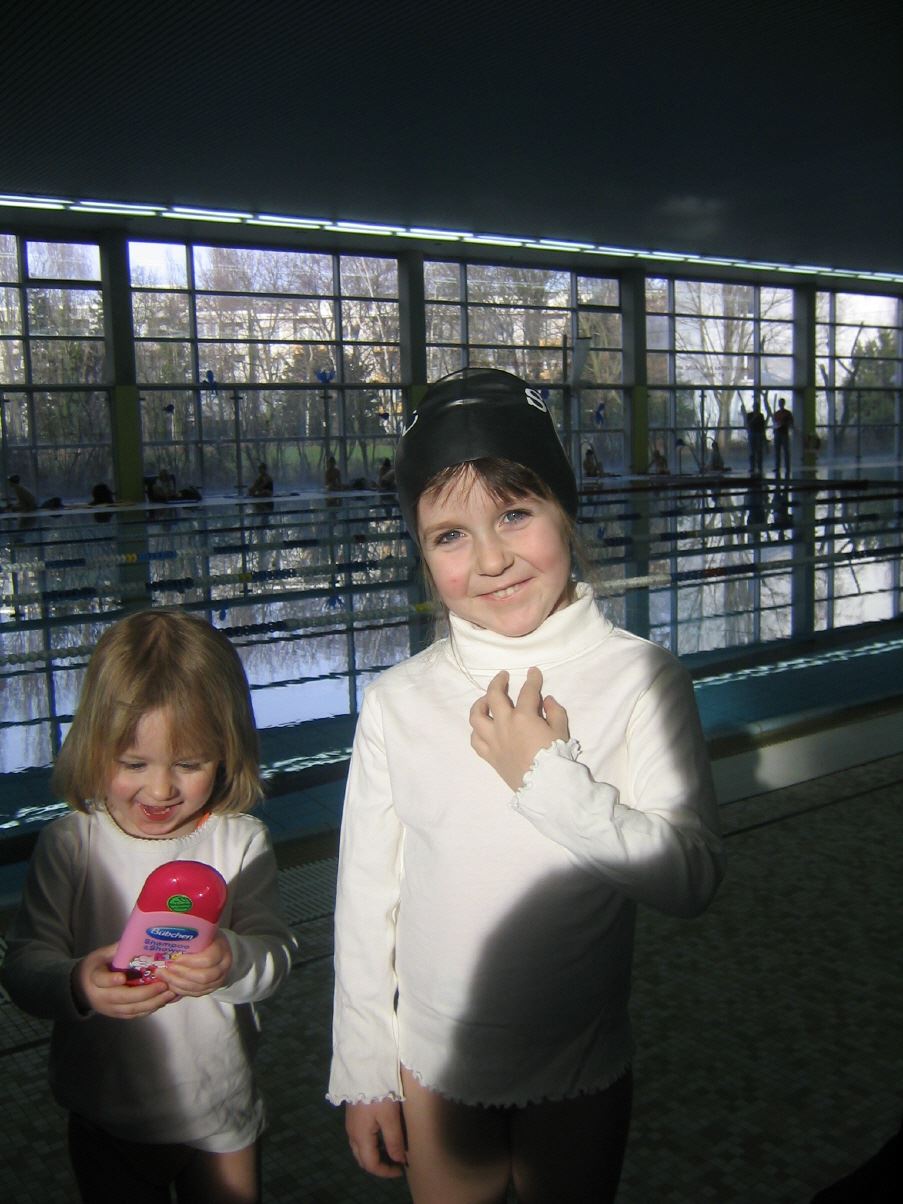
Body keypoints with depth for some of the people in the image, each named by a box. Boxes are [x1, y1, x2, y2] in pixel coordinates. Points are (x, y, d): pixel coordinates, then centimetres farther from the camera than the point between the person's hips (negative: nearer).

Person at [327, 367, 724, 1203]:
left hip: (583, 1069, -1)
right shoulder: (397, 702, -11)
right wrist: (363, 1071, 2)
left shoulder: (642, 679, -15)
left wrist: (552, 779, -27)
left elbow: (692, 879, -18)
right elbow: (365, 897, -3)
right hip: (434, 1067, 1)